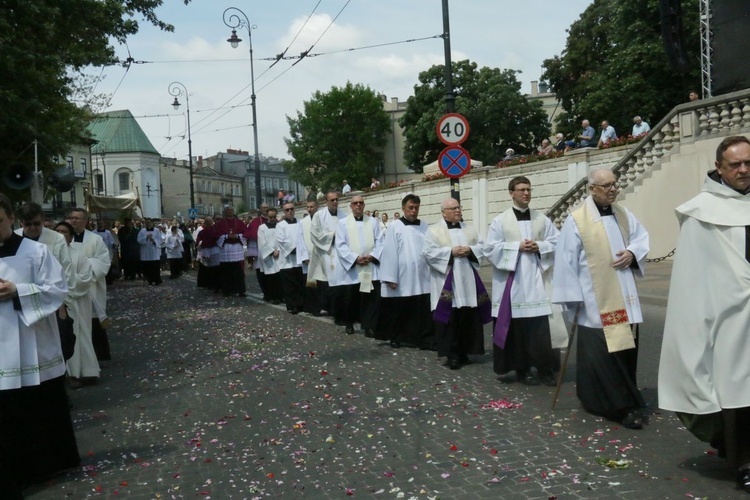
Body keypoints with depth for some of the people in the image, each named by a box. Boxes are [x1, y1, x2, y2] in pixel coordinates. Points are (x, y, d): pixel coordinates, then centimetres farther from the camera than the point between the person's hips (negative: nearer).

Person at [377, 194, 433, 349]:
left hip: (421, 278, 2)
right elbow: (390, 253, -6)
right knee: (399, 311, 9)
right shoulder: (395, 226, -2)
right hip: (402, 278, -2)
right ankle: (396, 338, 25)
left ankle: (425, 339, 7)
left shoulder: (425, 227, 8)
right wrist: (390, 278, -10)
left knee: (423, 311, 1)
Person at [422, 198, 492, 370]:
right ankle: (452, 355, 0)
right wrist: (450, 252, -15)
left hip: (467, 280, 5)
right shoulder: (434, 230, 1)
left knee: (468, 317, 5)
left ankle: (464, 352, 16)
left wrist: (469, 250, -9)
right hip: (446, 280, -4)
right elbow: (428, 252, -8)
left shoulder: (469, 229, 16)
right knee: (450, 319, -6)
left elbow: (482, 246, 11)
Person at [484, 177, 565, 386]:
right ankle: (522, 369, 13)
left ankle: (545, 369, 7)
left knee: (542, 327, -2)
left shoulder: (542, 219, 10)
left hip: (538, 280, 2)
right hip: (513, 281, -2)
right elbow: (490, 249, -5)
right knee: (518, 327, 2)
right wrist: (518, 247, -12)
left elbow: (557, 243, 8)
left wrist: (539, 247, -10)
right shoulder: (500, 221, 2)